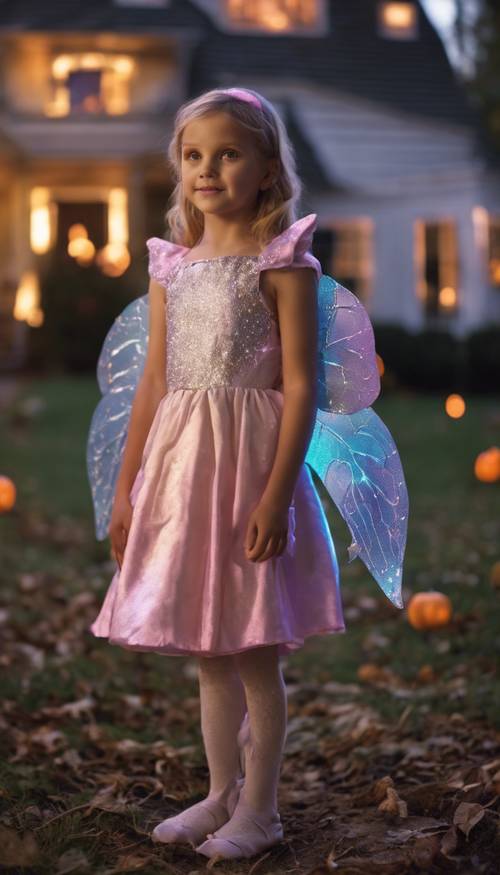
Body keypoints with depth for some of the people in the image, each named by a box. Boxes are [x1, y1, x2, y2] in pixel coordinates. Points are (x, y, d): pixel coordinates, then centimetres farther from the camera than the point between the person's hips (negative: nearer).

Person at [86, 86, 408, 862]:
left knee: (255, 652, 2)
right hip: (177, 464, 6)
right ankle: (221, 794, 28)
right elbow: (152, 382, 12)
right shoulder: (171, 267, 10)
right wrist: (123, 487, 11)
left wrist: (277, 493, -18)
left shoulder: (285, 264, -6)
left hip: (250, 460, -5)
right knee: (207, 653, 14)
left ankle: (259, 808, 16)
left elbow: (302, 386, -11)